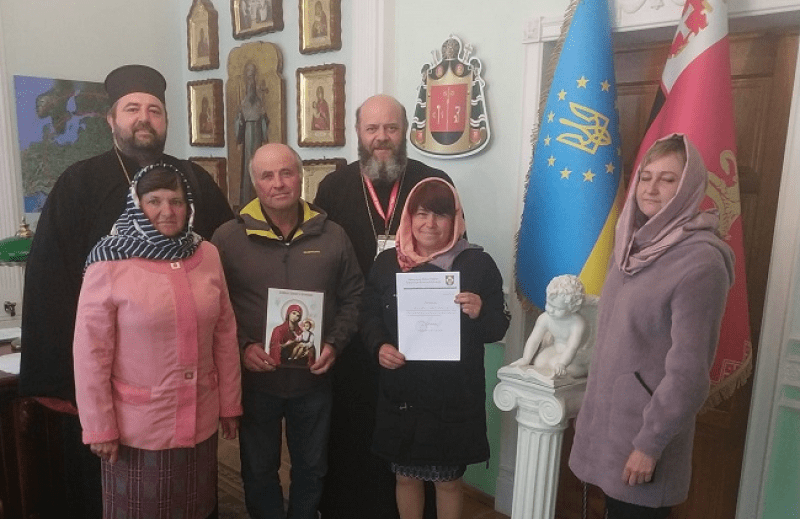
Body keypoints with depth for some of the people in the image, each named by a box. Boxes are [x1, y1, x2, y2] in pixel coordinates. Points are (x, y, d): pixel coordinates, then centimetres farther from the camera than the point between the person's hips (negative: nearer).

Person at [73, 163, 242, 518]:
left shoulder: (208, 255, -1)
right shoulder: (110, 263, -13)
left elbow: (225, 335, 4)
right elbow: (91, 352, -10)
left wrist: (229, 404, 7)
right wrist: (99, 427, -7)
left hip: (200, 421, 4)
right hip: (136, 427, -3)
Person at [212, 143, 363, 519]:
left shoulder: (332, 236, -2)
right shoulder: (228, 238, -7)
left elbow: (353, 298, 4)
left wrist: (335, 343, -8)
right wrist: (241, 347, -17)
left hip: (314, 379, 2)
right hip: (255, 379, -1)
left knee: (312, 468, 21)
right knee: (259, 469, 19)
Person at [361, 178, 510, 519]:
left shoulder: (478, 263, -4)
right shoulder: (387, 263, 2)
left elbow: (499, 328, -1)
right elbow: (369, 317, 8)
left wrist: (480, 313, -23)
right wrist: (379, 346, -12)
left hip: (456, 397, -2)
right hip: (400, 394, 2)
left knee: (448, 480, 14)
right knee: (406, 476, 17)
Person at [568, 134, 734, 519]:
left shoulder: (701, 261, -19)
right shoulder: (631, 243, 5)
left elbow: (688, 369, -19)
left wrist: (650, 443, -16)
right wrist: (593, 407, 15)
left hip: (647, 426, -6)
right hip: (609, 412, 7)